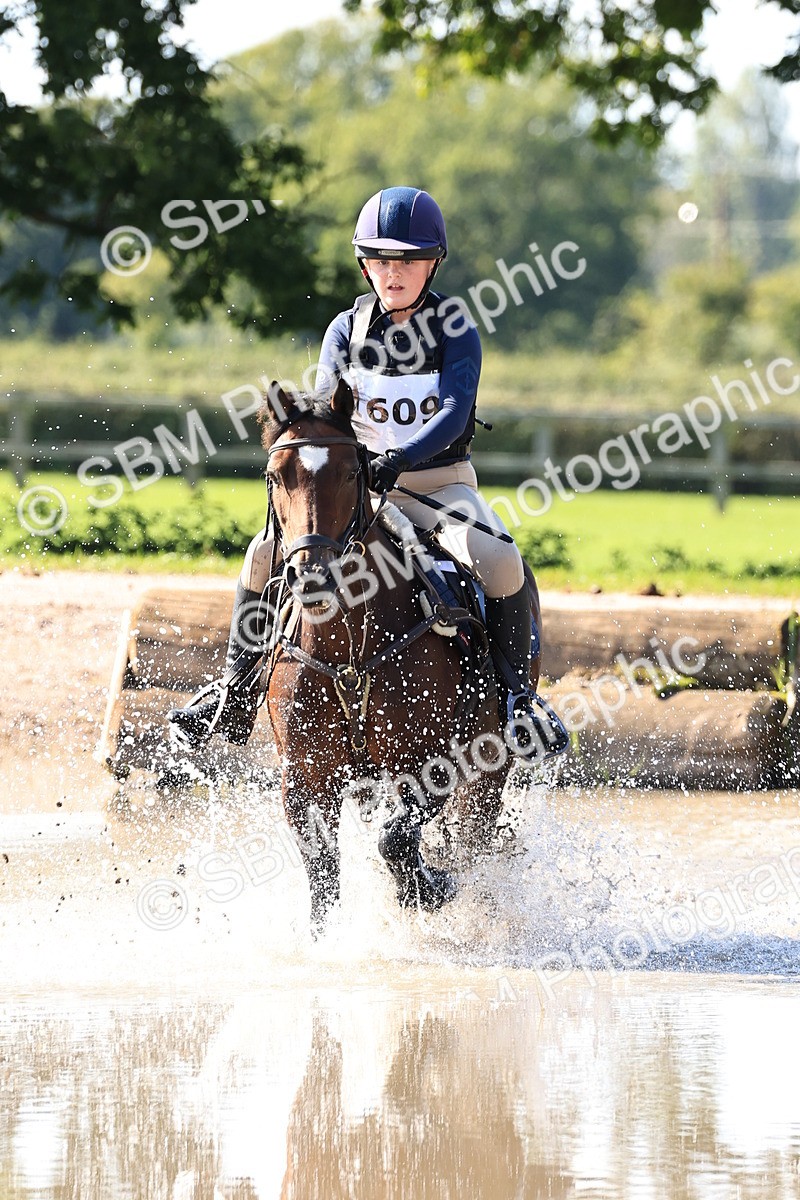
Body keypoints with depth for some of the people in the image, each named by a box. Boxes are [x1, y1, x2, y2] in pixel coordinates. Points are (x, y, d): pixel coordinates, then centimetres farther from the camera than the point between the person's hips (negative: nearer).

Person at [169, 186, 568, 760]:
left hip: (442, 482, -3)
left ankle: (520, 695, -15)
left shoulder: (456, 329, -9)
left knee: (499, 561, -32)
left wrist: (399, 460, -38)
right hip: (359, 484, 3)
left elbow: (454, 416, -21)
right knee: (267, 552, -13)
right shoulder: (347, 330, 1)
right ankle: (237, 697, 0)